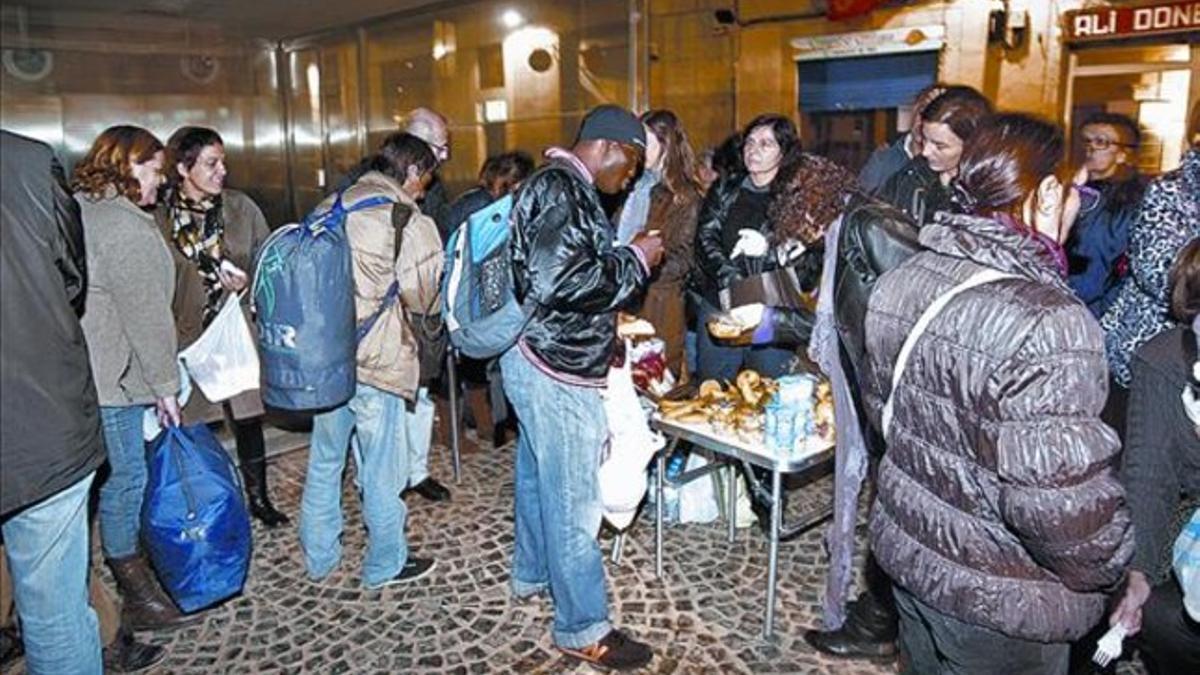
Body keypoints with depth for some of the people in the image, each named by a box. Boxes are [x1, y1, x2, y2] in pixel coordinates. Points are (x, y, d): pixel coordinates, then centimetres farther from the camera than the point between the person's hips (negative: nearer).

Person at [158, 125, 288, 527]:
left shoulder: (241, 207, 0)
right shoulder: (160, 219, -4)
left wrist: (248, 283, -15)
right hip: (188, 338, -1)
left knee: (247, 419, 9)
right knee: (191, 424, 5)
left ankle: (259, 498, 25)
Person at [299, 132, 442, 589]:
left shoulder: (329, 208, 8)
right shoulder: (411, 222, -12)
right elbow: (421, 297, -8)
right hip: (377, 362, -7)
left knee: (324, 461, 19)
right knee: (382, 470, 9)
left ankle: (319, 558, 34)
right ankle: (385, 564, 24)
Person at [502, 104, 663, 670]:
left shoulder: (559, 185, 14)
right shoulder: (560, 189, -18)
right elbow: (558, 282, -28)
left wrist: (610, 322, 20)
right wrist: (635, 259, -17)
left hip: (540, 359, 11)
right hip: (556, 368, -11)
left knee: (538, 474, 23)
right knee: (573, 497, -2)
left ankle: (532, 573, 42)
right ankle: (583, 628, 10)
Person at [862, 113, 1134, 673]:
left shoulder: (898, 281, -4)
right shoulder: (1048, 324, -29)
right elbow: (1064, 506, -28)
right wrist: (1106, 572, -8)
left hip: (906, 547, 7)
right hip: (996, 600, -6)